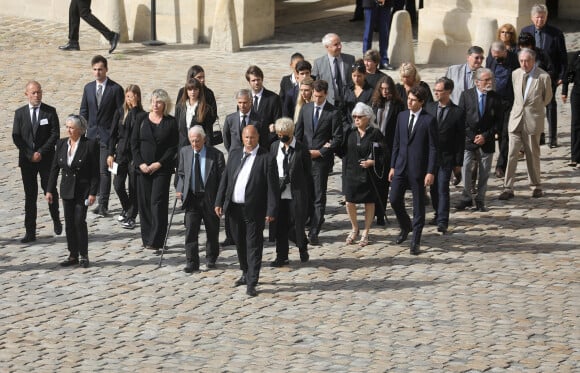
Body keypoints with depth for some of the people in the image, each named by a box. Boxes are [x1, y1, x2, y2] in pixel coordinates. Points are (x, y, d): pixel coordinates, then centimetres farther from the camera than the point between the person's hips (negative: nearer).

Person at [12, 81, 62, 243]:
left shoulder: (50, 112, 0)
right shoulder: (20, 113, 5)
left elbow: (55, 135, -5)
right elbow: (16, 137, 0)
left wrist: (41, 152, -13)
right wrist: (30, 154, -11)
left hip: (46, 158, -1)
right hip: (27, 160, 1)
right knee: (30, 196, 2)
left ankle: (56, 220, 30)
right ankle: (30, 232, 4)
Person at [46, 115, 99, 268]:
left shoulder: (90, 145, -11)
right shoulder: (61, 144, 4)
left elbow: (95, 171, -10)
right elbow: (55, 168, 8)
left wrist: (93, 192, -14)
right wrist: (50, 190, 5)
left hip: (82, 190, -5)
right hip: (67, 190, 5)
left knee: (79, 221, -8)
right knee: (69, 223, 7)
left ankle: (83, 256, 3)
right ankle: (73, 255, 16)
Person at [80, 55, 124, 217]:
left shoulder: (115, 89, -6)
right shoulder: (88, 88, 9)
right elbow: (84, 111, 14)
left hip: (108, 135, -5)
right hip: (92, 134, 5)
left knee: (104, 170, -8)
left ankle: (103, 205, -6)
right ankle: (101, 202, 18)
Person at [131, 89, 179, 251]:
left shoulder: (171, 122, 0)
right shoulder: (142, 120, 6)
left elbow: (173, 147, -3)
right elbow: (134, 143, 5)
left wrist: (159, 164, -12)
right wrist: (140, 163, -6)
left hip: (162, 169, -3)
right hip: (143, 168, 3)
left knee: (158, 203, -8)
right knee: (144, 203, 4)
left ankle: (156, 241, -8)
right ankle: (147, 239, 13)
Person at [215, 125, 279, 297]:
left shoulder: (267, 159, -9)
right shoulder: (234, 154, 8)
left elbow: (273, 187, -10)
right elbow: (225, 179, 12)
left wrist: (271, 211, -15)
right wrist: (219, 202, 6)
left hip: (254, 210, -6)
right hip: (234, 208, 6)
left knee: (253, 246, -2)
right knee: (240, 243, 17)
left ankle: (251, 283, 0)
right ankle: (246, 273, 35)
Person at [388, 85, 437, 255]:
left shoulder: (429, 120, -8)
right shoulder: (402, 116, 8)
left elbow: (433, 148, -9)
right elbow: (396, 143, 12)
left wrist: (431, 172, -14)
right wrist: (393, 166, 9)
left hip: (418, 168, -5)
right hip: (401, 166, 5)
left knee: (418, 205, 3)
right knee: (394, 199, 2)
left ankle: (415, 241, 11)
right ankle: (405, 227, 30)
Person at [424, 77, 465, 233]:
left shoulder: (457, 112, -4)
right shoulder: (429, 107, 5)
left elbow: (460, 139, -2)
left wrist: (458, 162, -4)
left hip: (446, 157, -4)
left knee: (442, 189, -10)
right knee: (433, 188, 11)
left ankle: (442, 222, -10)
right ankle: (438, 214, 28)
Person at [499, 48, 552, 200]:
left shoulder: (543, 77, -8)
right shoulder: (515, 74, 4)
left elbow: (547, 98, 7)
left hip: (533, 120, -3)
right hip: (516, 119, 3)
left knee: (533, 155, 8)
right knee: (511, 154, -3)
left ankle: (536, 186, 22)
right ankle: (508, 188, -1)